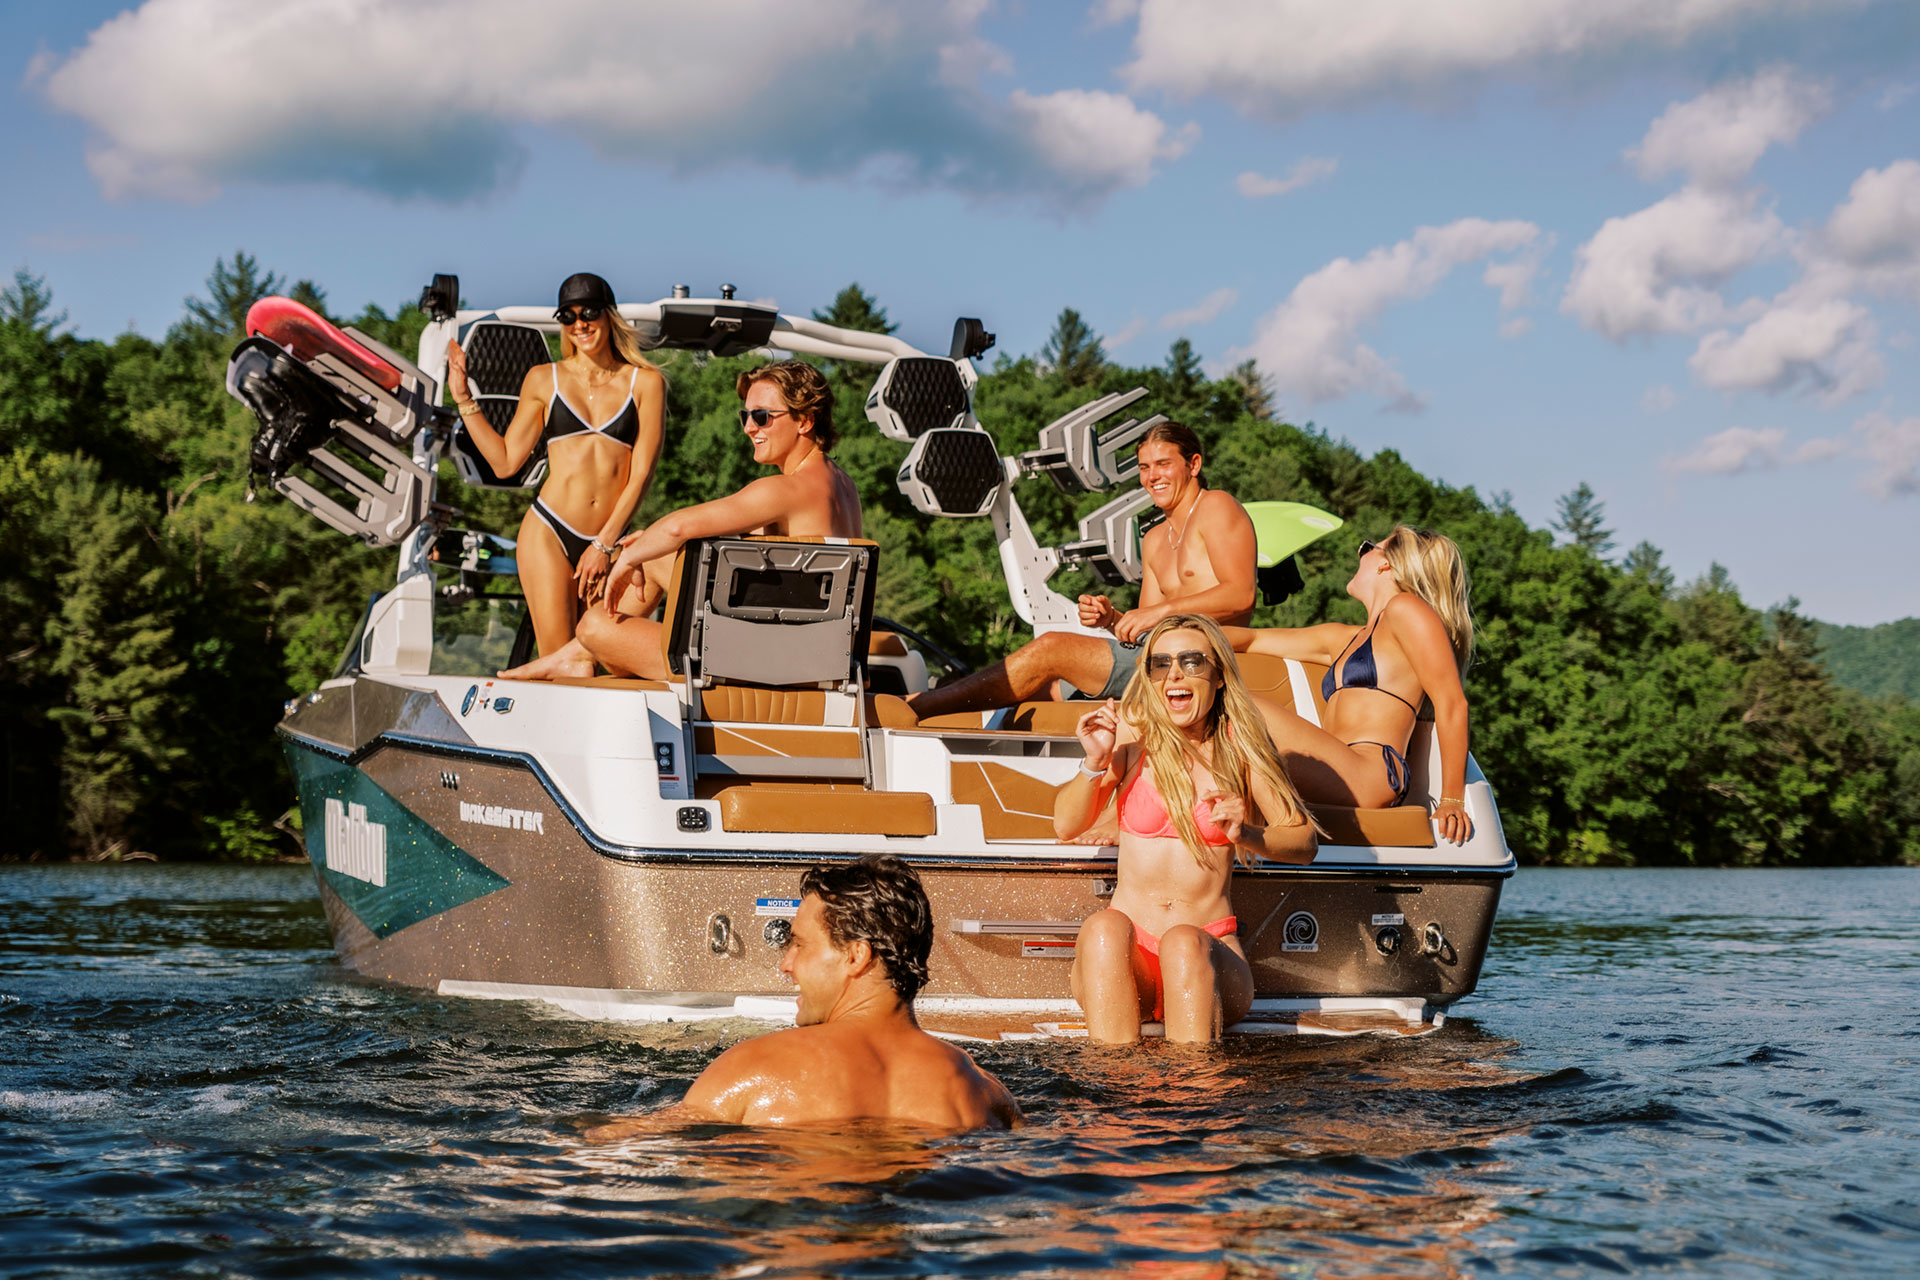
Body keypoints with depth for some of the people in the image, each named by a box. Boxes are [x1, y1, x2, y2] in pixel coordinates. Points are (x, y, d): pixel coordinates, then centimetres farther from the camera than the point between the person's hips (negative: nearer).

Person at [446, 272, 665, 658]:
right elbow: (505, 461, 14)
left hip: (612, 540, 1)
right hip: (550, 532, -1)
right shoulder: (544, 380, 11)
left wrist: (604, 545, -4)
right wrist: (463, 398, 10)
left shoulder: (645, 382, 7)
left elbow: (641, 472, 3)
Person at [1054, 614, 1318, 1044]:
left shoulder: (1238, 742, 3)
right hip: (1130, 957, 1)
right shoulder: (1132, 730, 4)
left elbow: (1305, 841, 5)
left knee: (1183, 942, -33)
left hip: (1210, 949, -1)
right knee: (1104, 926, -32)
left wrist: (1247, 836, -15)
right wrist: (1096, 764, -17)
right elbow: (1066, 825, 1)